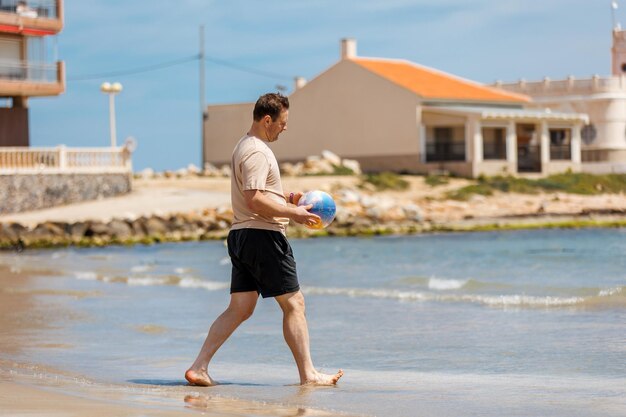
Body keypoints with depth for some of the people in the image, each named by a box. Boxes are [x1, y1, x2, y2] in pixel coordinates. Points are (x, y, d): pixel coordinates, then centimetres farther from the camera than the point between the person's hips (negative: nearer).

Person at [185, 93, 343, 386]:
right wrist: (293, 213, -17)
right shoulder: (257, 152, -14)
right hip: (263, 235, -10)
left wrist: (285, 199, 16)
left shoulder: (244, 147, 20)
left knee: (240, 308, 8)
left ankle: (199, 367, 2)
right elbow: (255, 200, -23)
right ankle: (308, 374, 1)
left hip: (241, 236, 10)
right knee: (293, 304, -2)